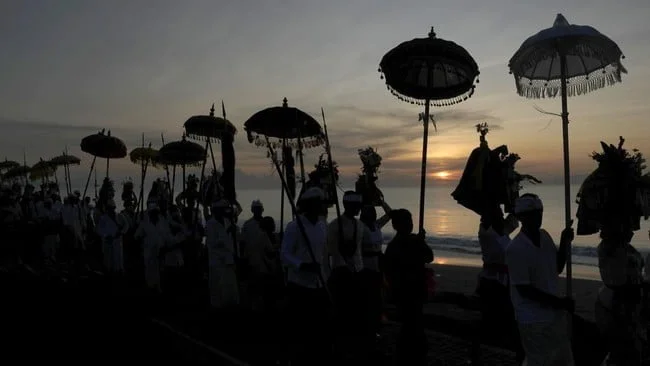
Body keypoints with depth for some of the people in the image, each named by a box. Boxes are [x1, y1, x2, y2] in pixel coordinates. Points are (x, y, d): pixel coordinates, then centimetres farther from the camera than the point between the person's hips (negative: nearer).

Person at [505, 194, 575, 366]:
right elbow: (524, 289, -21)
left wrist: (564, 244, -3)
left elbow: (558, 269, 12)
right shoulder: (515, 249, -22)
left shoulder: (545, 236, 1)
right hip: (534, 319, -8)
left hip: (555, 314, 8)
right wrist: (560, 302, -16)